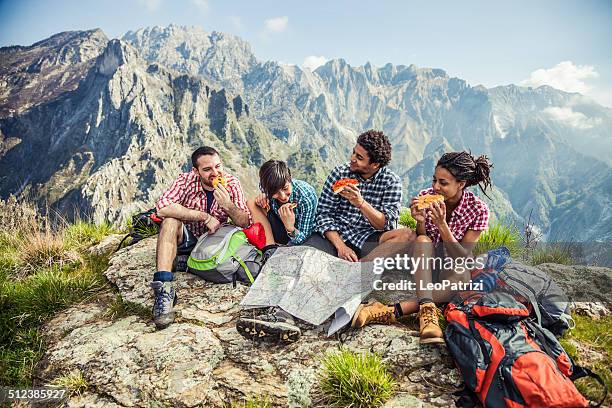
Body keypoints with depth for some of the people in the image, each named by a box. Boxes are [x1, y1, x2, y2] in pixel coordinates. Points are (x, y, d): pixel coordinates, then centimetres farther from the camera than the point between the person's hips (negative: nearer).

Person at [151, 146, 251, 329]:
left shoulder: (232, 184, -12)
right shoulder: (186, 181, -17)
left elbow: (245, 224, -15)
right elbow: (162, 208, -34)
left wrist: (228, 206, -35)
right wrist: (205, 216, -33)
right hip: (186, 239, -3)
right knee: (171, 220, -31)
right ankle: (164, 288, -40)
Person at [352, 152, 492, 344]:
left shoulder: (478, 210, -14)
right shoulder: (426, 197, -10)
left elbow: (462, 258, -17)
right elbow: (422, 243, -5)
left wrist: (442, 225, -29)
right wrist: (420, 222, -26)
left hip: (449, 271, -1)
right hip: (423, 266, 2)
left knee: (462, 277, -37)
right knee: (422, 240, -31)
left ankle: (390, 311, -47)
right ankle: (427, 311, -47)